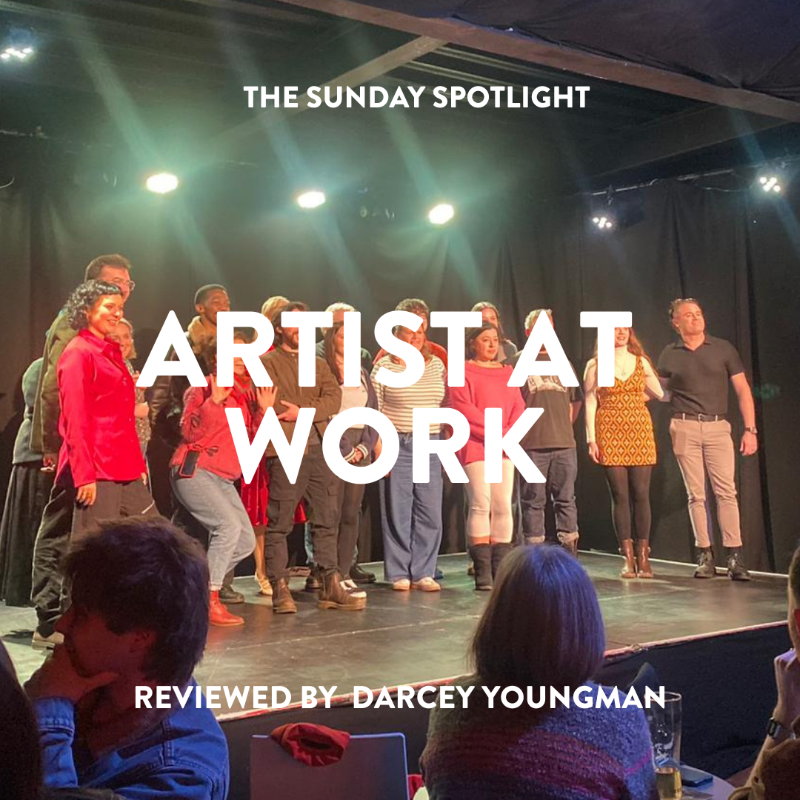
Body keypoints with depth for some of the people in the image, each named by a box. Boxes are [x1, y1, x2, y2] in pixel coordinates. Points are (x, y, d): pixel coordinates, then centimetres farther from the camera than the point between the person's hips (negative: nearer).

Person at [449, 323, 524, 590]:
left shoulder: (507, 372, 19)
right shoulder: (463, 372, 1)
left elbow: (518, 407, 13)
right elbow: (463, 408, -9)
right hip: (475, 447, -5)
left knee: (503, 506, 1)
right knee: (481, 505, -10)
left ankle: (501, 570, 6)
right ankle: (483, 572, -7)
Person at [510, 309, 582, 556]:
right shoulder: (517, 364, 3)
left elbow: (575, 400, 21)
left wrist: (565, 426, 11)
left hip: (564, 443, 4)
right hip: (531, 445, -3)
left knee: (566, 500, 5)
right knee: (533, 502, 1)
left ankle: (570, 554, 10)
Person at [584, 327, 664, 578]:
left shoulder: (641, 362, 11)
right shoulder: (595, 365, 5)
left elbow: (661, 393, 15)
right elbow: (590, 403, 2)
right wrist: (591, 439, -4)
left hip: (640, 433, 2)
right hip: (610, 435, -1)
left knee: (641, 494, -2)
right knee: (620, 496, -1)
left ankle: (643, 556, 5)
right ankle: (628, 557, 5)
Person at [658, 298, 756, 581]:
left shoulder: (723, 349, 5)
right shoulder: (669, 355, 9)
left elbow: (743, 390, 4)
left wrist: (750, 429, -4)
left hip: (718, 427, -1)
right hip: (685, 428, 1)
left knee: (726, 491, -8)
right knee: (696, 494, 2)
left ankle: (735, 557, -8)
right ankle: (705, 556, 6)